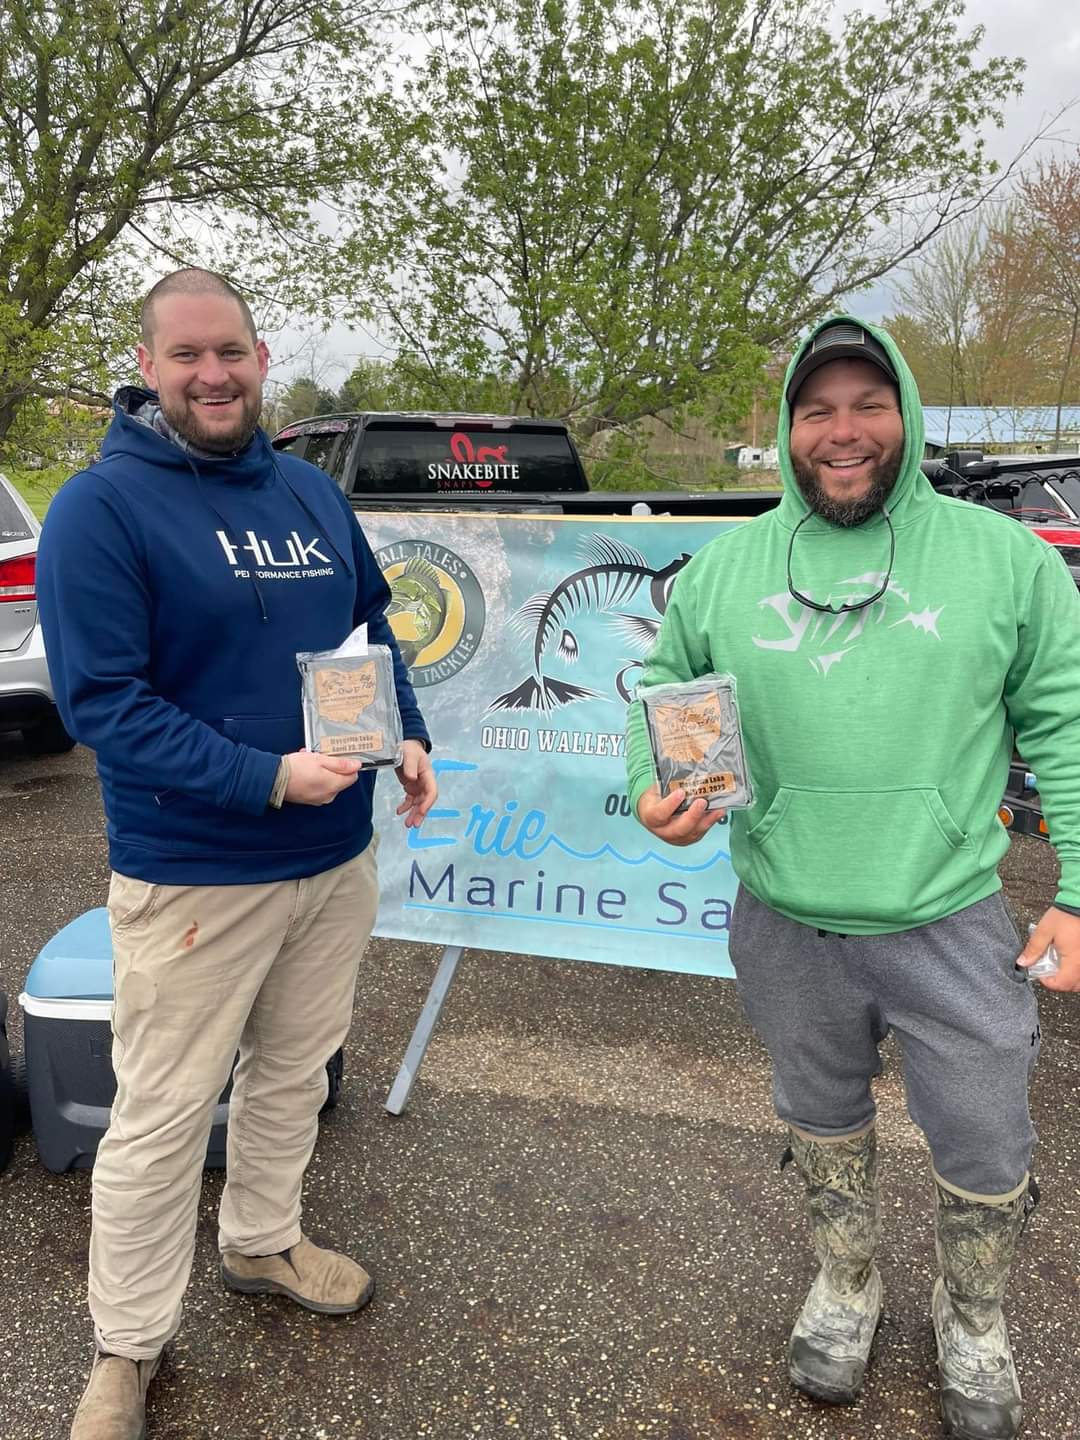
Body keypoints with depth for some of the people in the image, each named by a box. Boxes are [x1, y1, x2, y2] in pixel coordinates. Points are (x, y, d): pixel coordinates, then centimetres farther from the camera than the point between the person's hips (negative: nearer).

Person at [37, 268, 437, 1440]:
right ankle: (127, 1346, 29)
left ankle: (261, 1243, 46)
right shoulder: (100, 506, -14)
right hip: (192, 874, -6)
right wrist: (265, 778, -27)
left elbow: (372, 628, 16)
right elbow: (100, 700, -19)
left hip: (336, 857, 6)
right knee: (161, 1116, 7)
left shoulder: (312, 493, 6)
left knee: (294, 1070, 22)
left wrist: (408, 737, -2)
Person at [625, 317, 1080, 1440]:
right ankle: (846, 1287, 51)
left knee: (985, 1154, 14)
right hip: (785, 926, 2)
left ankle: (971, 1324, 46)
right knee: (822, 1121, 23)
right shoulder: (725, 565, -1)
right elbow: (660, 686, 8)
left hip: (951, 925, -1)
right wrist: (651, 788, -11)